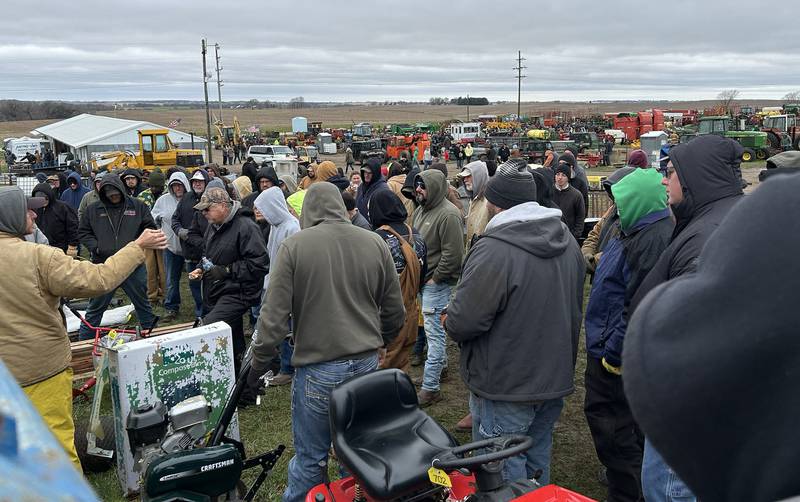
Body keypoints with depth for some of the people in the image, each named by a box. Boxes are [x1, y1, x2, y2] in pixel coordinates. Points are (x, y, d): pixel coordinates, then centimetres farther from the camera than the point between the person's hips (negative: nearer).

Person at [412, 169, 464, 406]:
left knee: (434, 333, -4)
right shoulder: (421, 209, 9)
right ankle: (440, 365, 41)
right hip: (423, 280, 9)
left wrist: (435, 278, -15)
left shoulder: (448, 215, -19)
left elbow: (452, 255, -21)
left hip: (437, 284, -9)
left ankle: (430, 388, 3)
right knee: (434, 329, 22)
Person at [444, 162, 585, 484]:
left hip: (506, 387, -8)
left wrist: (450, 320, -2)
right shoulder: (567, 240, 3)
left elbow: (462, 323, -24)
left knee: (503, 475, 10)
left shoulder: (494, 249, -25)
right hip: (555, 381, 8)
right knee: (538, 464, 25)